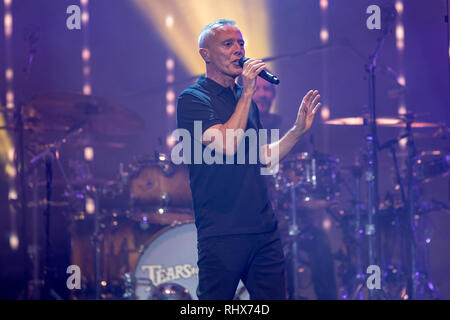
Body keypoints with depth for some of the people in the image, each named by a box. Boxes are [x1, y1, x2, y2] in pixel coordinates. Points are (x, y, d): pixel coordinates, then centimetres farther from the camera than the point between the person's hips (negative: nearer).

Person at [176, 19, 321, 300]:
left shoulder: (246, 101, 18)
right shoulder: (193, 99, -5)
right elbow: (227, 145, -19)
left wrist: (298, 130, 9)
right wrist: (247, 93, -14)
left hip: (264, 229, 7)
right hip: (222, 232, -7)